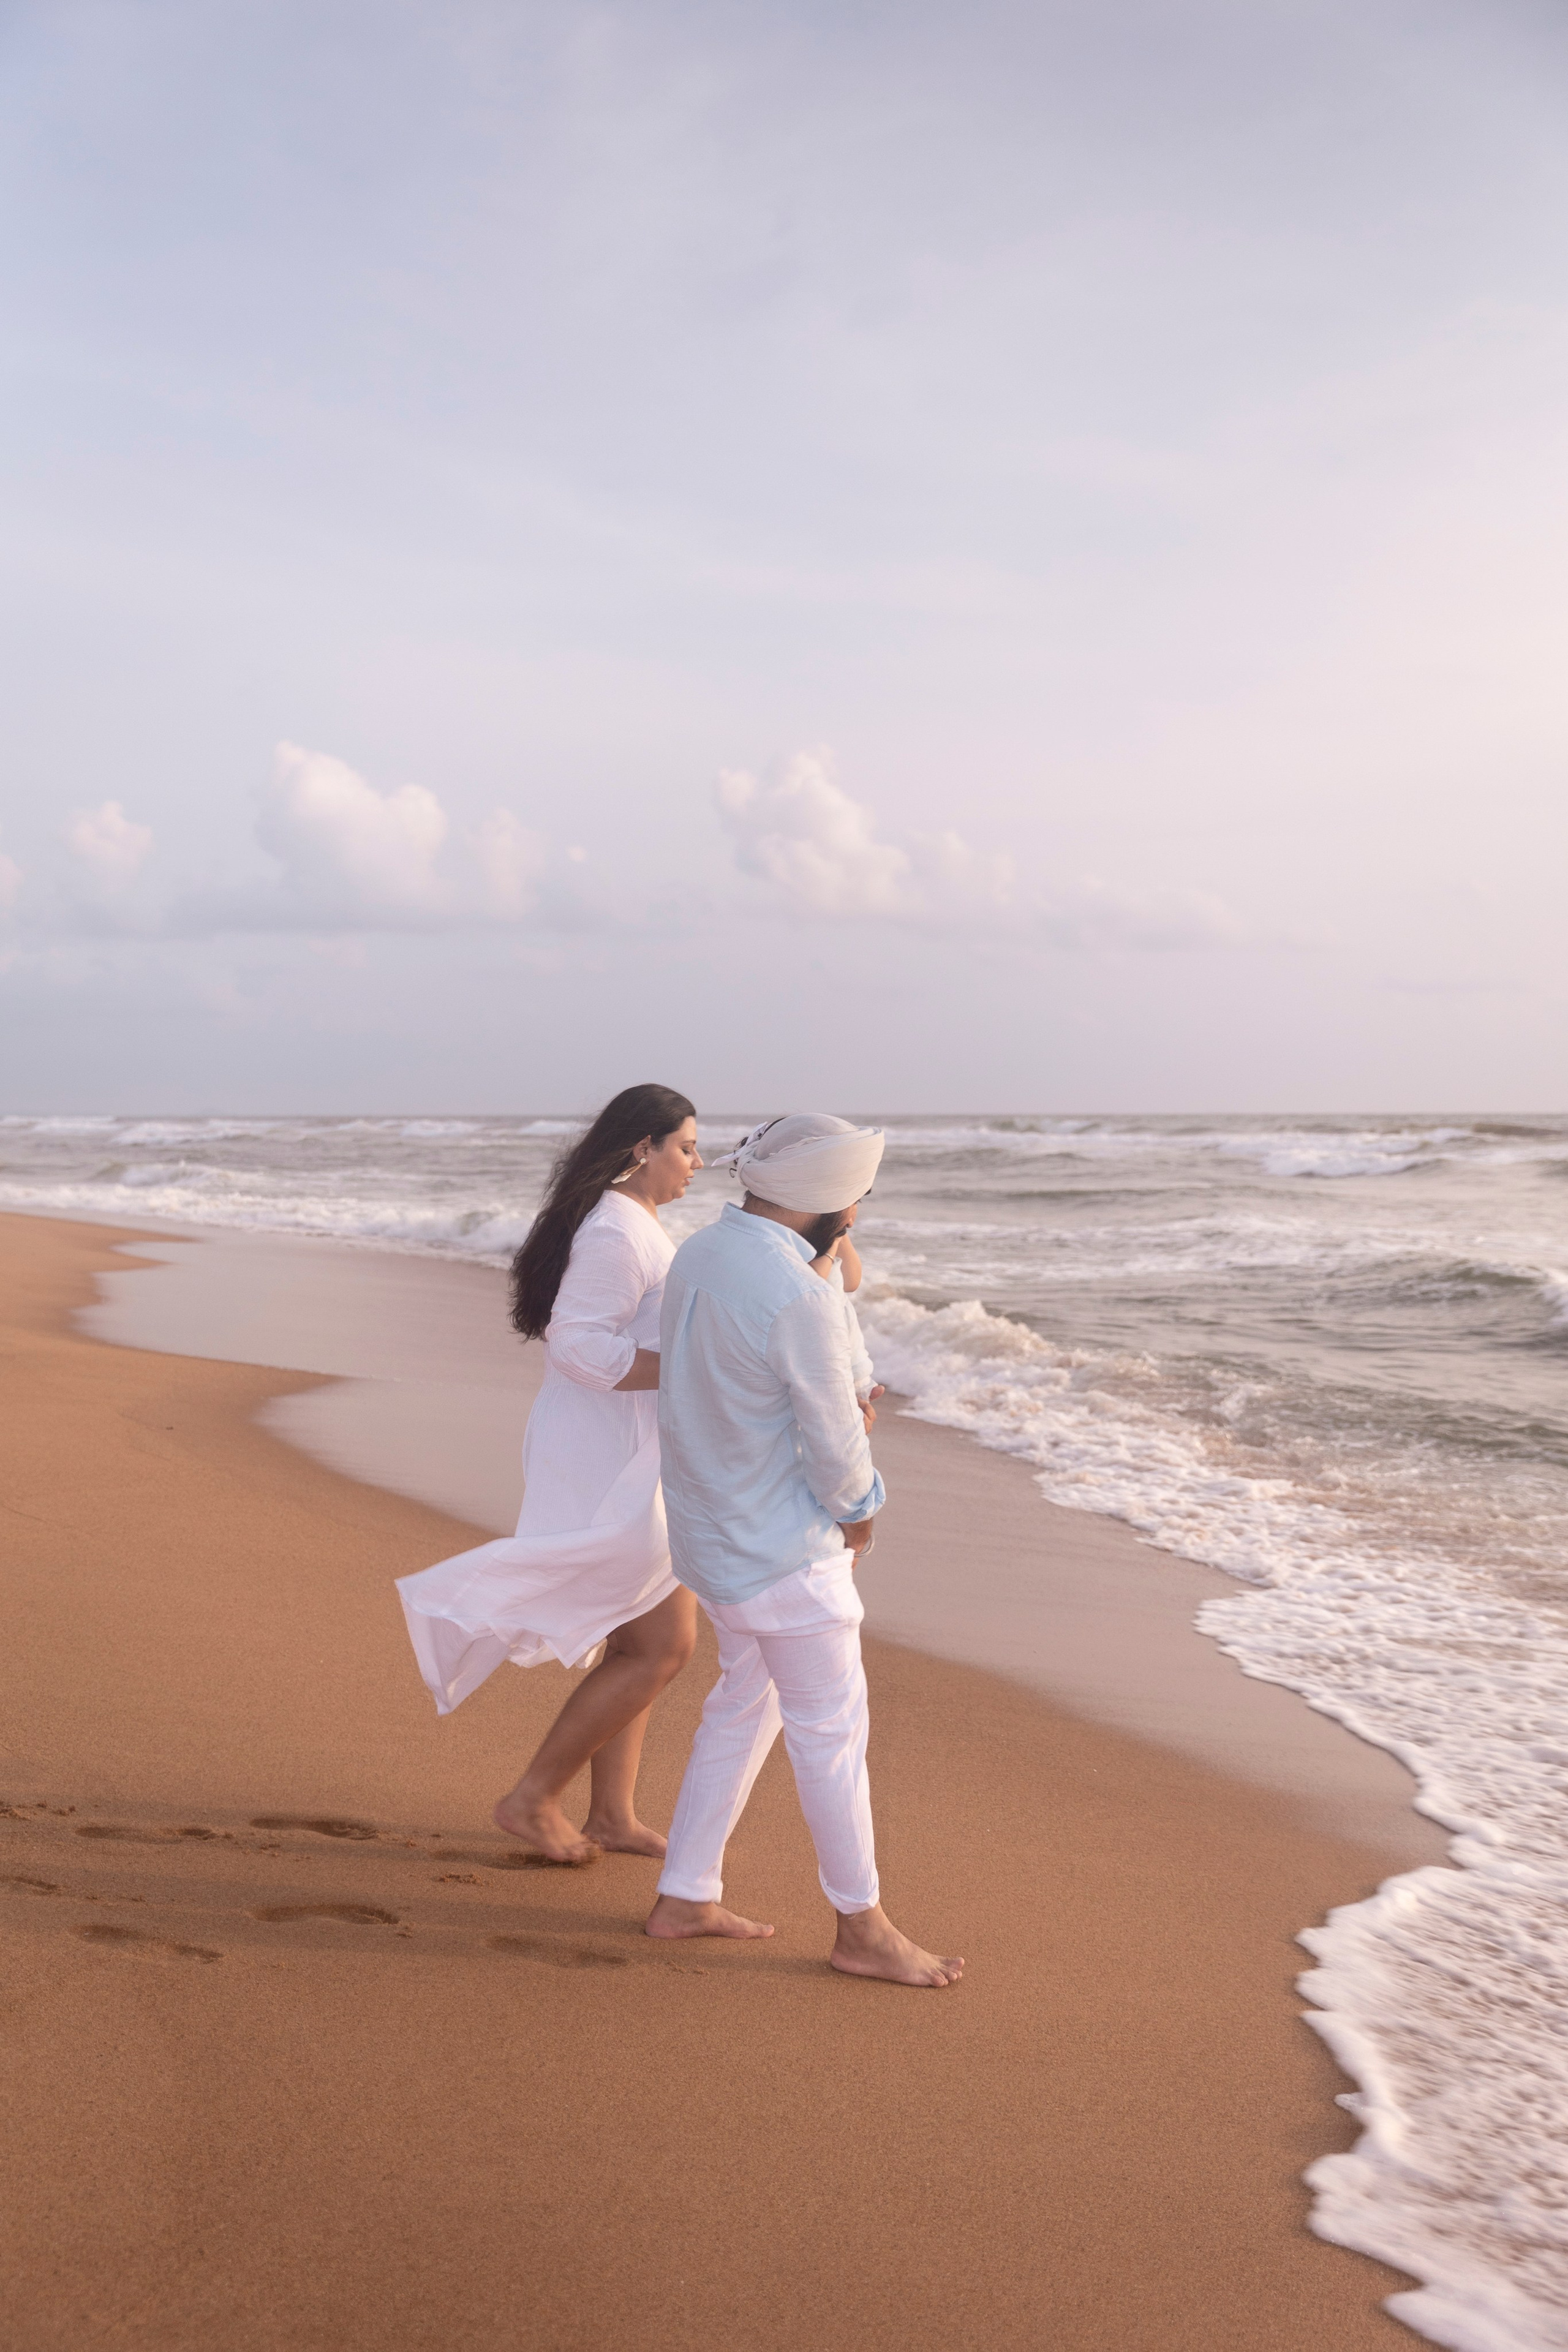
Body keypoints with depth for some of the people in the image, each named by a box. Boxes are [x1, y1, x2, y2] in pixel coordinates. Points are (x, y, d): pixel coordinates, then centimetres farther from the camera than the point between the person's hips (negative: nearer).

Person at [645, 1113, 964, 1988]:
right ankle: (863, 1928, 17)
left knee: (744, 1708, 20)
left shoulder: (697, 1257, 2)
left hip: (717, 1531, 9)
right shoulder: (801, 1300, -26)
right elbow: (836, 1449, -18)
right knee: (832, 1731, 4)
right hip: (785, 1553, -9)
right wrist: (859, 1508, 2)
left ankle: (686, 1898, 28)